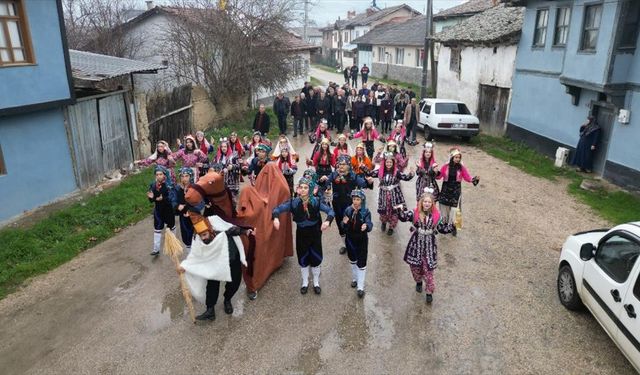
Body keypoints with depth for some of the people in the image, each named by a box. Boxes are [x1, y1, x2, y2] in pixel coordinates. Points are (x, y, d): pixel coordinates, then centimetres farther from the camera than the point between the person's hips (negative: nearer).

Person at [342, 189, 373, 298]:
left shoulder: (366, 212, -15)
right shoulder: (348, 210, -9)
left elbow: (370, 226, -25)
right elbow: (344, 227, -7)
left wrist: (366, 226, -48)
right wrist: (344, 223, -30)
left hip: (362, 241, -3)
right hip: (350, 240, 3)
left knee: (361, 264, 1)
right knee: (352, 261, 23)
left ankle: (360, 287, 15)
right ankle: (354, 279, 47)